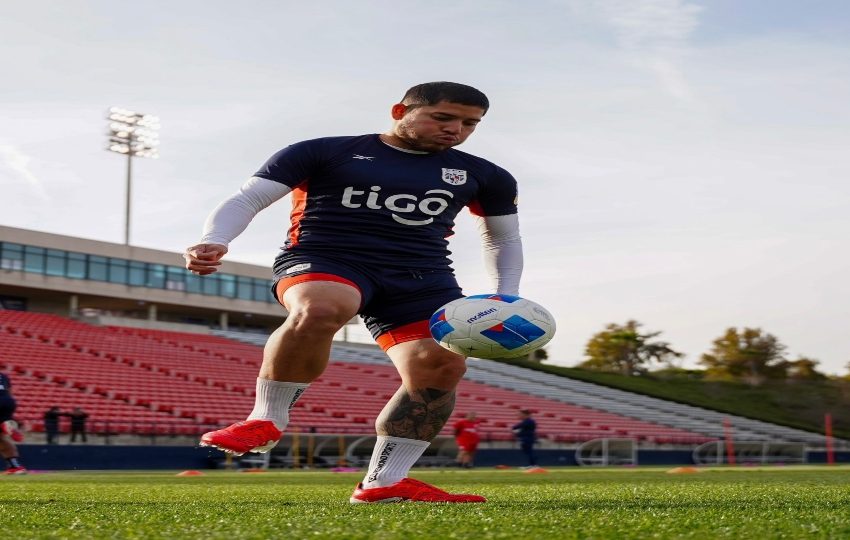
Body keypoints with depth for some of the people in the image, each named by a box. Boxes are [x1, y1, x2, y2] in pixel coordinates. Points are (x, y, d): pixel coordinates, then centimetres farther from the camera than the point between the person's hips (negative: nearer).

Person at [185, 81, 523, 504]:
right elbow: (247, 199, 1)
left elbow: (504, 238, 30)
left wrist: (505, 296, 14)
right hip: (322, 261, -4)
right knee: (318, 311, -38)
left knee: (441, 365, -16)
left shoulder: (483, 176, 16)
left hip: (422, 277, 5)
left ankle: (383, 482, -3)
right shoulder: (323, 153, 5)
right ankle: (266, 420, -22)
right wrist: (214, 242, -18)